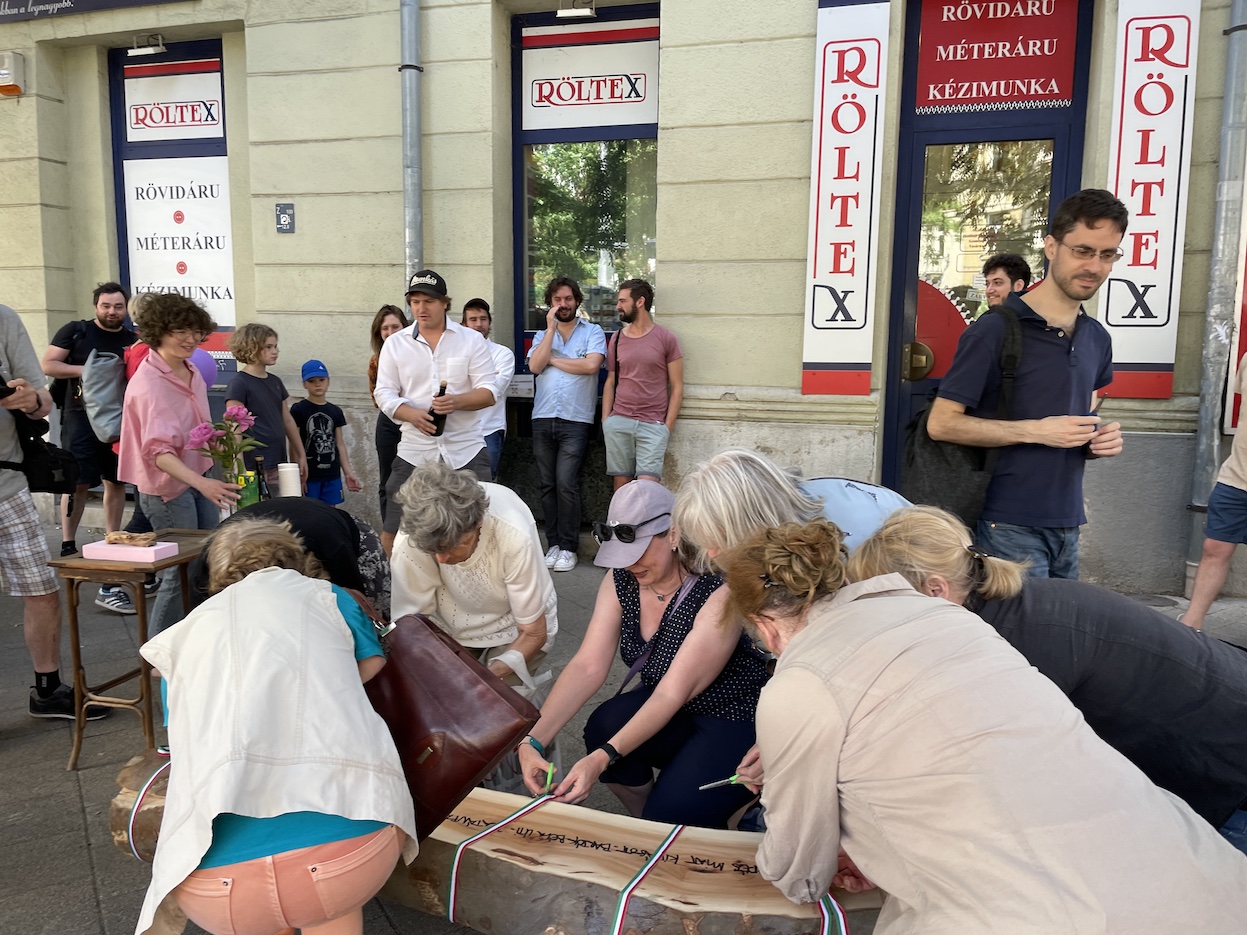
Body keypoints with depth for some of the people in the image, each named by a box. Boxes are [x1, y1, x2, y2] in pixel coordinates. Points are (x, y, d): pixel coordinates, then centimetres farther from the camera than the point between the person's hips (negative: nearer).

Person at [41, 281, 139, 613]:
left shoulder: (134, 341, 10)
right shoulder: (75, 332, 2)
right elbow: (47, 365, -3)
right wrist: (86, 370, -14)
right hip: (82, 417, -3)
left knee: (116, 482, 8)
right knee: (78, 482, -5)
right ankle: (68, 546, 8)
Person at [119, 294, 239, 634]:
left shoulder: (192, 373, 6)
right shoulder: (148, 383, -19)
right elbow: (158, 450, -29)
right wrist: (200, 482, -42)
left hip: (200, 479, 8)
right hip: (168, 486, -8)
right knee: (179, 574, -3)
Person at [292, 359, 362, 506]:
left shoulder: (335, 412, 9)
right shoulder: (298, 410, -5)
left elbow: (339, 444, 11)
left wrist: (348, 473, 7)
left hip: (332, 474, 4)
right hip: (308, 475, -4)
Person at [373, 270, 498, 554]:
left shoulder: (471, 339, 3)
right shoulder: (395, 344, 7)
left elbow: (489, 392, -2)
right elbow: (384, 393, 3)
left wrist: (457, 402, -22)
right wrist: (414, 415, -17)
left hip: (466, 450, -1)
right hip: (414, 452, 1)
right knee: (393, 531, 2)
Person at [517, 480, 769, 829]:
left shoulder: (718, 591, -27)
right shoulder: (621, 579, -8)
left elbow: (674, 692, -29)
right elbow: (588, 666, -14)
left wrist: (603, 757, -36)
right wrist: (533, 740, -26)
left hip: (735, 720, -6)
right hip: (667, 712, 6)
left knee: (671, 815, -25)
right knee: (604, 726, -23)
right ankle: (646, 827, 3)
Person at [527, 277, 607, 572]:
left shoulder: (592, 332, 6)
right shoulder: (542, 335, 15)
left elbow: (591, 365, -12)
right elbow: (535, 366, -4)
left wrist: (553, 359, -2)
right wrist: (551, 328, -3)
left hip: (575, 420, -4)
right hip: (543, 418, 4)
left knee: (566, 484, -10)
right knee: (547, 485, 6)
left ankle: (568, 547, 1)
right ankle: (553, 543, 16)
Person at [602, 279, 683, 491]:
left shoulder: (666, 339, 2)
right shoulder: (617, 339, 12)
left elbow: (677, 387, 2)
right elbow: (610, 382, 14)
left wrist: (667, 426, -4)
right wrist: (605, 420, 4)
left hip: (653, 425, -3)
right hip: (618, 422, 3)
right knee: (621, 482, 4)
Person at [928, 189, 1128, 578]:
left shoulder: (1097, 339, 12)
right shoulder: (996, 330, -10)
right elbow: (941, 423, -15)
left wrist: (1102, 437, 2)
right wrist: (1036, 431, -19)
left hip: (1067, 526, 7)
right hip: (1010, 526, -7)